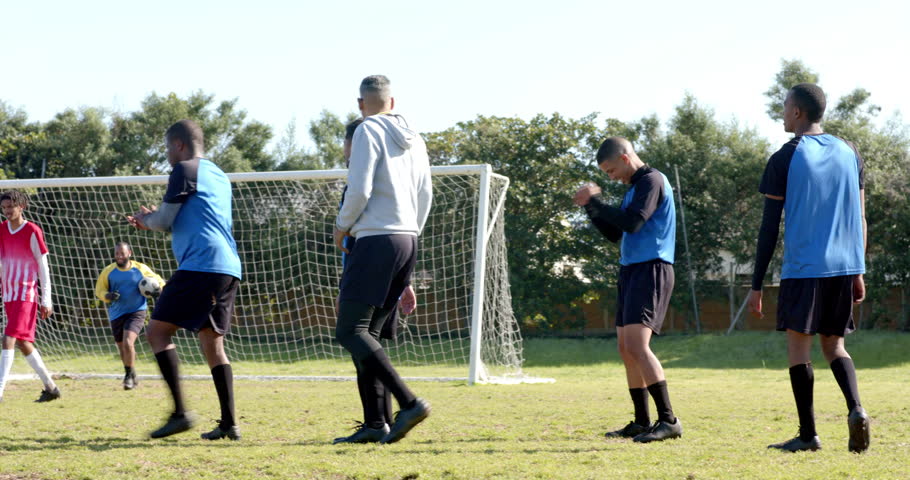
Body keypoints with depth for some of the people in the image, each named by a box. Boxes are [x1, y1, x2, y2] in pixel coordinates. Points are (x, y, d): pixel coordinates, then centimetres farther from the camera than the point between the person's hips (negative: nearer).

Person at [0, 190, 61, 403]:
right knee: (23, 343, 10)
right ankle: (50, 387, 21)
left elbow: (43, 267, -7)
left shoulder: (32, 232, -9)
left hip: (26, 295, -7)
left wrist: (46, 300, -9)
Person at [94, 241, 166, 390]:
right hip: (116, 314, 3)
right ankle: (131, 377, 36)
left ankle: (129, 375, -4)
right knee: (122, 348, 12)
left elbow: (159, 281, 10)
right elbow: (99, 291, 6)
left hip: (136, 312, -3)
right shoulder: (108, 271, -1)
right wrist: (108, 296, -16)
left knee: (128, 342, -23)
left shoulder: (141, 269, -3)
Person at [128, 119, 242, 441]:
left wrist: (146, 219, 18)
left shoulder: (185, 170, -2)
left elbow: (165, 220, -3)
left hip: (200, 266, -9)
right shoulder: (219, 176, 25)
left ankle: (180, 412, -13)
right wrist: (152, 222, 34)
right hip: (228, 269, 9)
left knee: (158, 331, -4)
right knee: (212, 342, 9)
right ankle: (229, 423, 0)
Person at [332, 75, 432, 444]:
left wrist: (342, 226, 3)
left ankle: (409, 403, -21)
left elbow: (359, 190, -13)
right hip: (408, 241, 8)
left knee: (350, 331, -8)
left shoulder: (368, 131, -5)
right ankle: (374, 423, 3)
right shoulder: (413, 139, 17)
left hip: (377, 240, -8)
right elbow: (425, 196, 18)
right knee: (366, 333, 11)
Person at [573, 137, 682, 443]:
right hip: (631, 270, 10)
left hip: (651, 269, -10)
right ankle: (641, 423, 17)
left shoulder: (652, 180, -9)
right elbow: (615, 233, 24)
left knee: (636, 345, -20)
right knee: (626, 349, 11)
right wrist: (591, 208, 10)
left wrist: (595, 201, -10)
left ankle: (668, 420, -23)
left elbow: (632, 223, -20)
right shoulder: (634, 187, 21)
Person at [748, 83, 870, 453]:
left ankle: (808, 434, 3)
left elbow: (769, 227, -5)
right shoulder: (850, 153, 10)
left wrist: (756, 285, -1)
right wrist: (859, 273, 18)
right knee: (834, 344, 15)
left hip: (803, 268, -5)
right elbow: (860, 218, 12)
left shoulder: (784, 159, -5)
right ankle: (855, 408, -10)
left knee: (798, 344, 5)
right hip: (844, 266, 5)